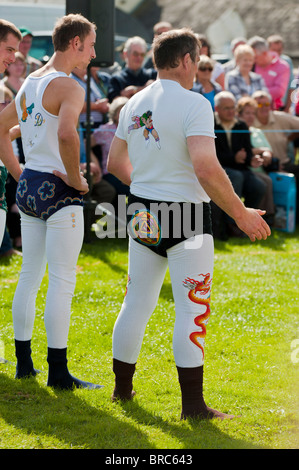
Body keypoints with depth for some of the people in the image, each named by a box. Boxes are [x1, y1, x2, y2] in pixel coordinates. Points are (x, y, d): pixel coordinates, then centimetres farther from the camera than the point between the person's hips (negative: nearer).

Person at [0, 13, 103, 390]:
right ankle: (58, 372, -3)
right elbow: (66, 134, -33)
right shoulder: (68, 87, -15)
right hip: (58, 191, -8)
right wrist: (76, 179, -20)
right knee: (62, 281, -4)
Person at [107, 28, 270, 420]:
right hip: (186, 216, -7)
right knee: (192, 310, -2)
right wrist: (241, 214, -18)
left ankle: (122, 387, 26)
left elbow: (116, 163, 17)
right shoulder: (194, 104, -16)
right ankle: (193, 404, -2)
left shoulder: (134, 104, 7)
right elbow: (206, 169, -26)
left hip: (143, 214, 7)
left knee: (137, 304, 16)